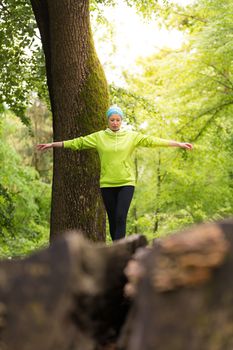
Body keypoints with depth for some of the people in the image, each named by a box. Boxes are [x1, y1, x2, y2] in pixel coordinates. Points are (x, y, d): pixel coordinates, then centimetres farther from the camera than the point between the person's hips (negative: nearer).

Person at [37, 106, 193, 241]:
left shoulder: (132, 136, 3)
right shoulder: (99, 137, 4)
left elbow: (151, 140, -2)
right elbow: (78, 142, 4)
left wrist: (179, 144, -8)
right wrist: (52, 144, 2)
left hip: (126, 183, -1)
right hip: (107, 184, 2)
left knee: (121, 217, -12)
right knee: (112, 219, 6)